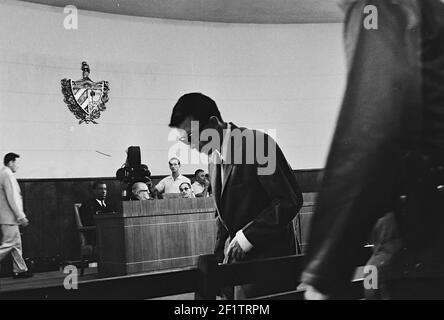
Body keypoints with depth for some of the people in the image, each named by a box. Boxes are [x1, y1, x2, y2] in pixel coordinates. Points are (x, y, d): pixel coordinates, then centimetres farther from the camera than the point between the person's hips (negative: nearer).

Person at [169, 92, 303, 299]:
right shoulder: (214, 160, 12)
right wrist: (221, 258, 14)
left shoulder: (256, 143, -14)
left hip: (268, 257, -7)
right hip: (236, 258, 7)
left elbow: (291, 200, -18)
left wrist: (247, 236, -18)